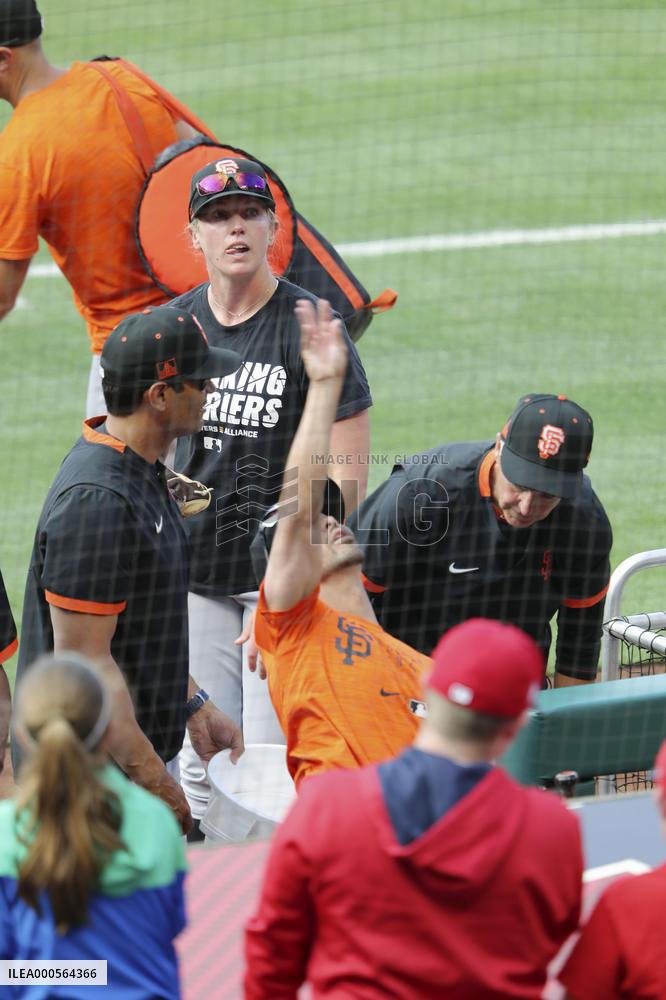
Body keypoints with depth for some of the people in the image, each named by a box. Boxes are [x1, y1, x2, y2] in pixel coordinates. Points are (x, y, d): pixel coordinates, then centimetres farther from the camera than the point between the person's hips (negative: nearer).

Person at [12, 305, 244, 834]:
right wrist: (156, 782, -21)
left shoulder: (141, 472, 11)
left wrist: (195, 705, 21)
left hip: (141, 748, 10)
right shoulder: (96, 501, -22)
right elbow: (83, 658, -23)